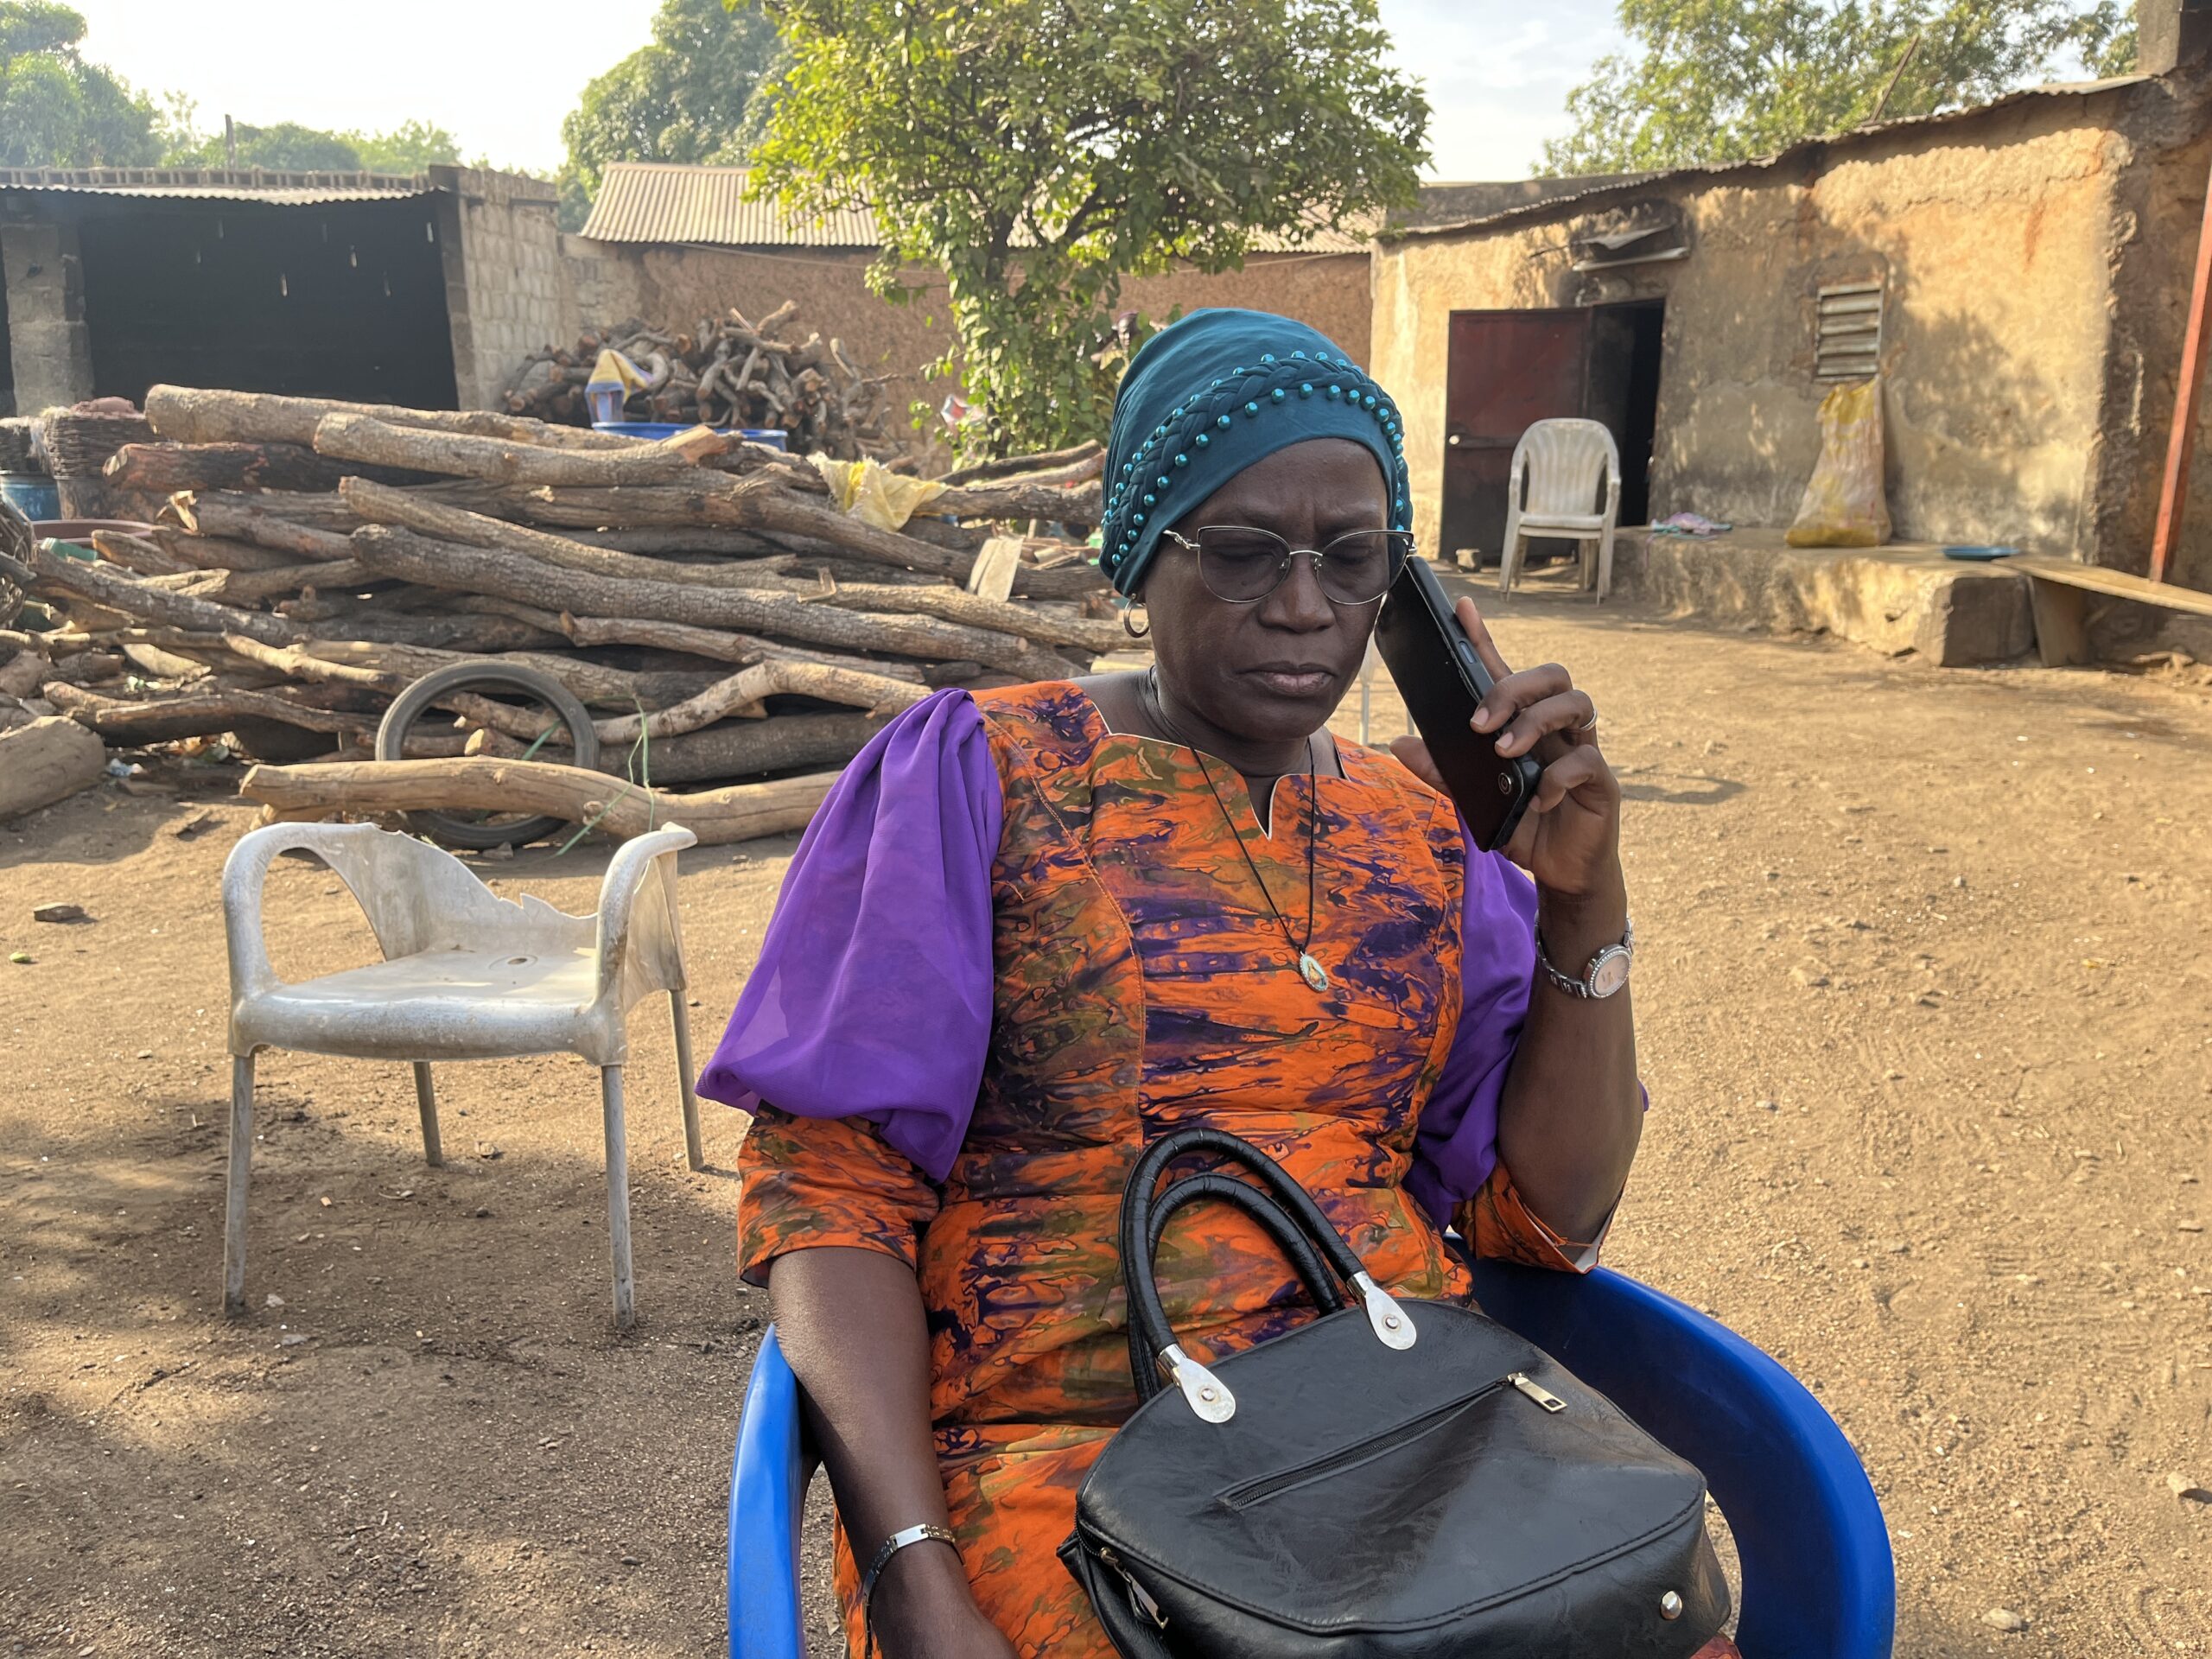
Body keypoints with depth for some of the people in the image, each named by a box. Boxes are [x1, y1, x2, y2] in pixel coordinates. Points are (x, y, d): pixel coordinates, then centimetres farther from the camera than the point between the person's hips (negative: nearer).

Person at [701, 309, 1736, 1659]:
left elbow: (1549, 1217, 9)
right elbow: (833, 1178, -5)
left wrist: (1583, 901, -4)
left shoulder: (1428, 820, 11)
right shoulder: (974, 771, 0)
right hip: (1061, 1436, -4)